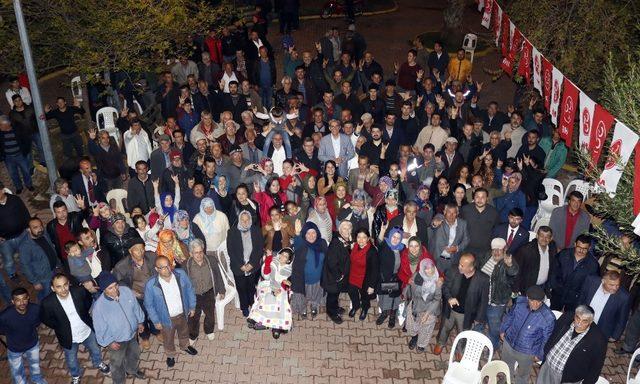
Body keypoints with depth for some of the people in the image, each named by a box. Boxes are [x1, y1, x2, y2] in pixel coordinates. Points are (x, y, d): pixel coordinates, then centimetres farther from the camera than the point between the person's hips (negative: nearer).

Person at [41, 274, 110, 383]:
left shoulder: (79, 291, -27)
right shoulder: (48, 303, -30)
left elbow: (88, 301, -2)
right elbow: (46, 320, -9)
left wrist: (84, 315, -1)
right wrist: (60, 328, -7)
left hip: (87, 331, 1)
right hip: (69, 338, -1)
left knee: (95, 350, 29)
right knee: (71, 361, 25)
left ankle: (98, 363, 62)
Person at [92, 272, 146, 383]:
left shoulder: (126, 291, -23)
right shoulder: (99, 306, -34)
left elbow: (136, 307, -3)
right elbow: (100, 328, -19)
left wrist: (140, 322, 8)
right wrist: (108, 342, -10)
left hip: (132, 333, 4)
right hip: (116, 341, -4)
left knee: (134, 354, 31)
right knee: (117, 363, 22)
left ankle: (132, 370, 62)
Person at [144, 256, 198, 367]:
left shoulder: (181, 274, -23)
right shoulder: (151, 285, -29)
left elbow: (189, 290, -6)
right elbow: (149, 305, -14)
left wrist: (192, 307, 1)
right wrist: (156, 321, -8)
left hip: (182, 314, 2)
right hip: (167, 319, -2)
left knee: (184, 333, 32)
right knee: (168, 339, 25)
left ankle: (185, 346, 63)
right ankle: (170, 355, 56)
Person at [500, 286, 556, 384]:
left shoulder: (548, 318, -32)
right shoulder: (520, 302, -22)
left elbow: (546, 339, -15)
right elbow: (510, 316, 0)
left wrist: (540, 355, -3)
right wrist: (503, 330, 9)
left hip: (526, 352, -3)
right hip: (508, 342, 4)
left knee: (523, 374, 26)